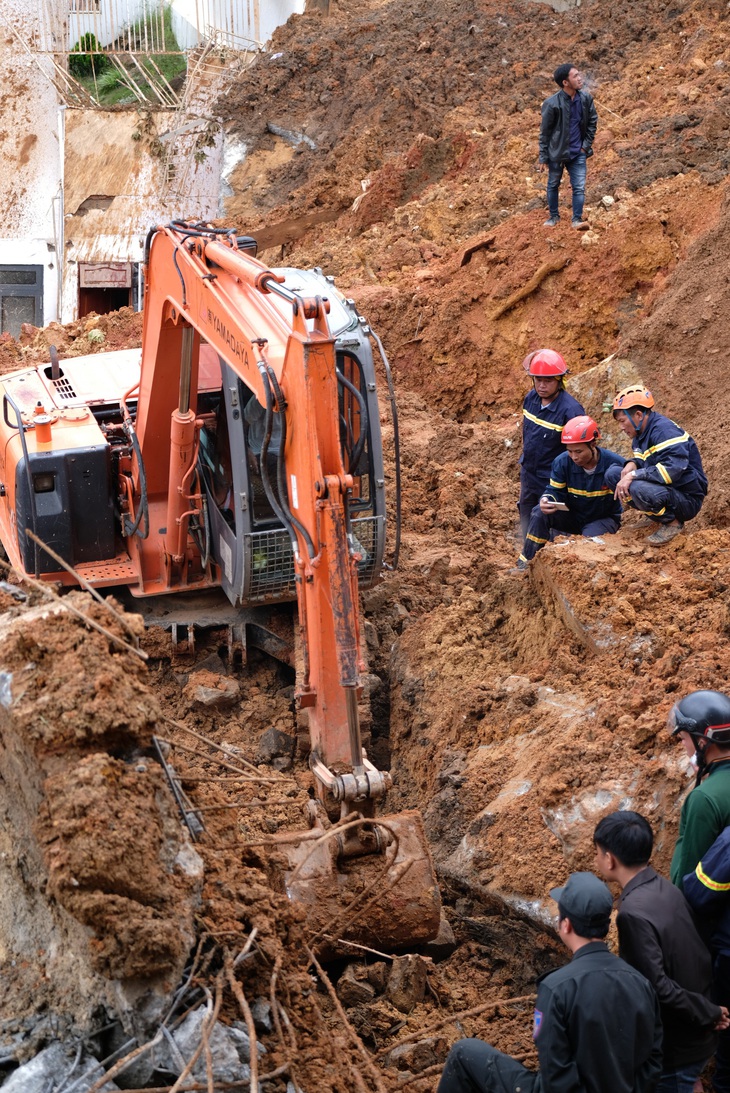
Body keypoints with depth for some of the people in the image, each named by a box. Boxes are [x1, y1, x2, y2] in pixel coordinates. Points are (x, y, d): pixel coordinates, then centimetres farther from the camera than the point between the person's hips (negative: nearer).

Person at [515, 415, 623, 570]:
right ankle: (526, 564, -16)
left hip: (604, 519, -3)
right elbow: (555, 491, -11)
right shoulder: (561, 462, -14)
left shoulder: (614, 464, -22)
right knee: (540, 513, -22)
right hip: (572, 515, 3)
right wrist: (546, 500, -33)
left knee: (590, 538, -37)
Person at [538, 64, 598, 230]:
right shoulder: (552, 104, -19)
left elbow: (592, 122, 7)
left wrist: (586, 145, 1)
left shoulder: (585, 98, -8)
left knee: (579, 187, -4)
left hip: (578, 153, 2)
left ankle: (577, 219, 2)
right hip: (557, 152, -2)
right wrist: (543, 158, -6)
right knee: (553, 185, 14)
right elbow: (544, 132, -10)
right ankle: (554, 216, 30)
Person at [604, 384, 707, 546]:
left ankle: (672, 522, -10)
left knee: (638, 489, -36)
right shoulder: (640, 434, 9)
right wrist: (632, 464, -5)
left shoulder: (663, 430, -21)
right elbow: (643, 460, 21)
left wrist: (633, 475, -30)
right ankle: (656, 518, 8)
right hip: (666, 490, 10)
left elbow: (675, 467, -33)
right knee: (613, 474, 5)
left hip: (688, 500, -10)